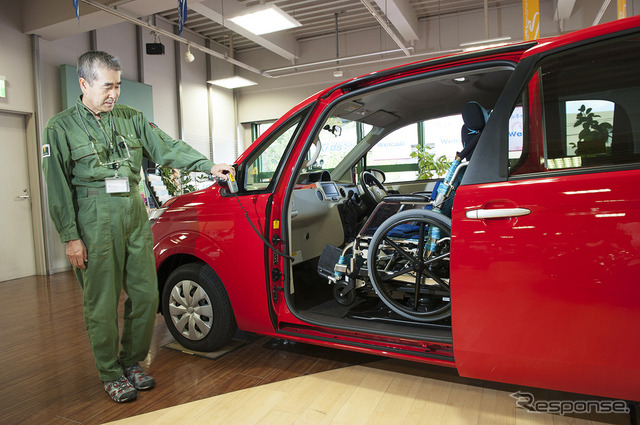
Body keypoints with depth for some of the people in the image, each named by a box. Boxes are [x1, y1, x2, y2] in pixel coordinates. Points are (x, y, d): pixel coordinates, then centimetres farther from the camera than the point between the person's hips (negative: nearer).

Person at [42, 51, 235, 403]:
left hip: (135, 213, 4)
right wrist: (70, 237, -7)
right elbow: (58, 187, -2)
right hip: (96, 218, -4)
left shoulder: (130, 118, 12)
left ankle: (132, 362, 26)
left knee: (145, 293, 6)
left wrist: (209, 165, -4)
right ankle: (111, 374, 20)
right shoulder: (62, 127, 1)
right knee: (102, 301, 2)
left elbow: (167, 148, 8)